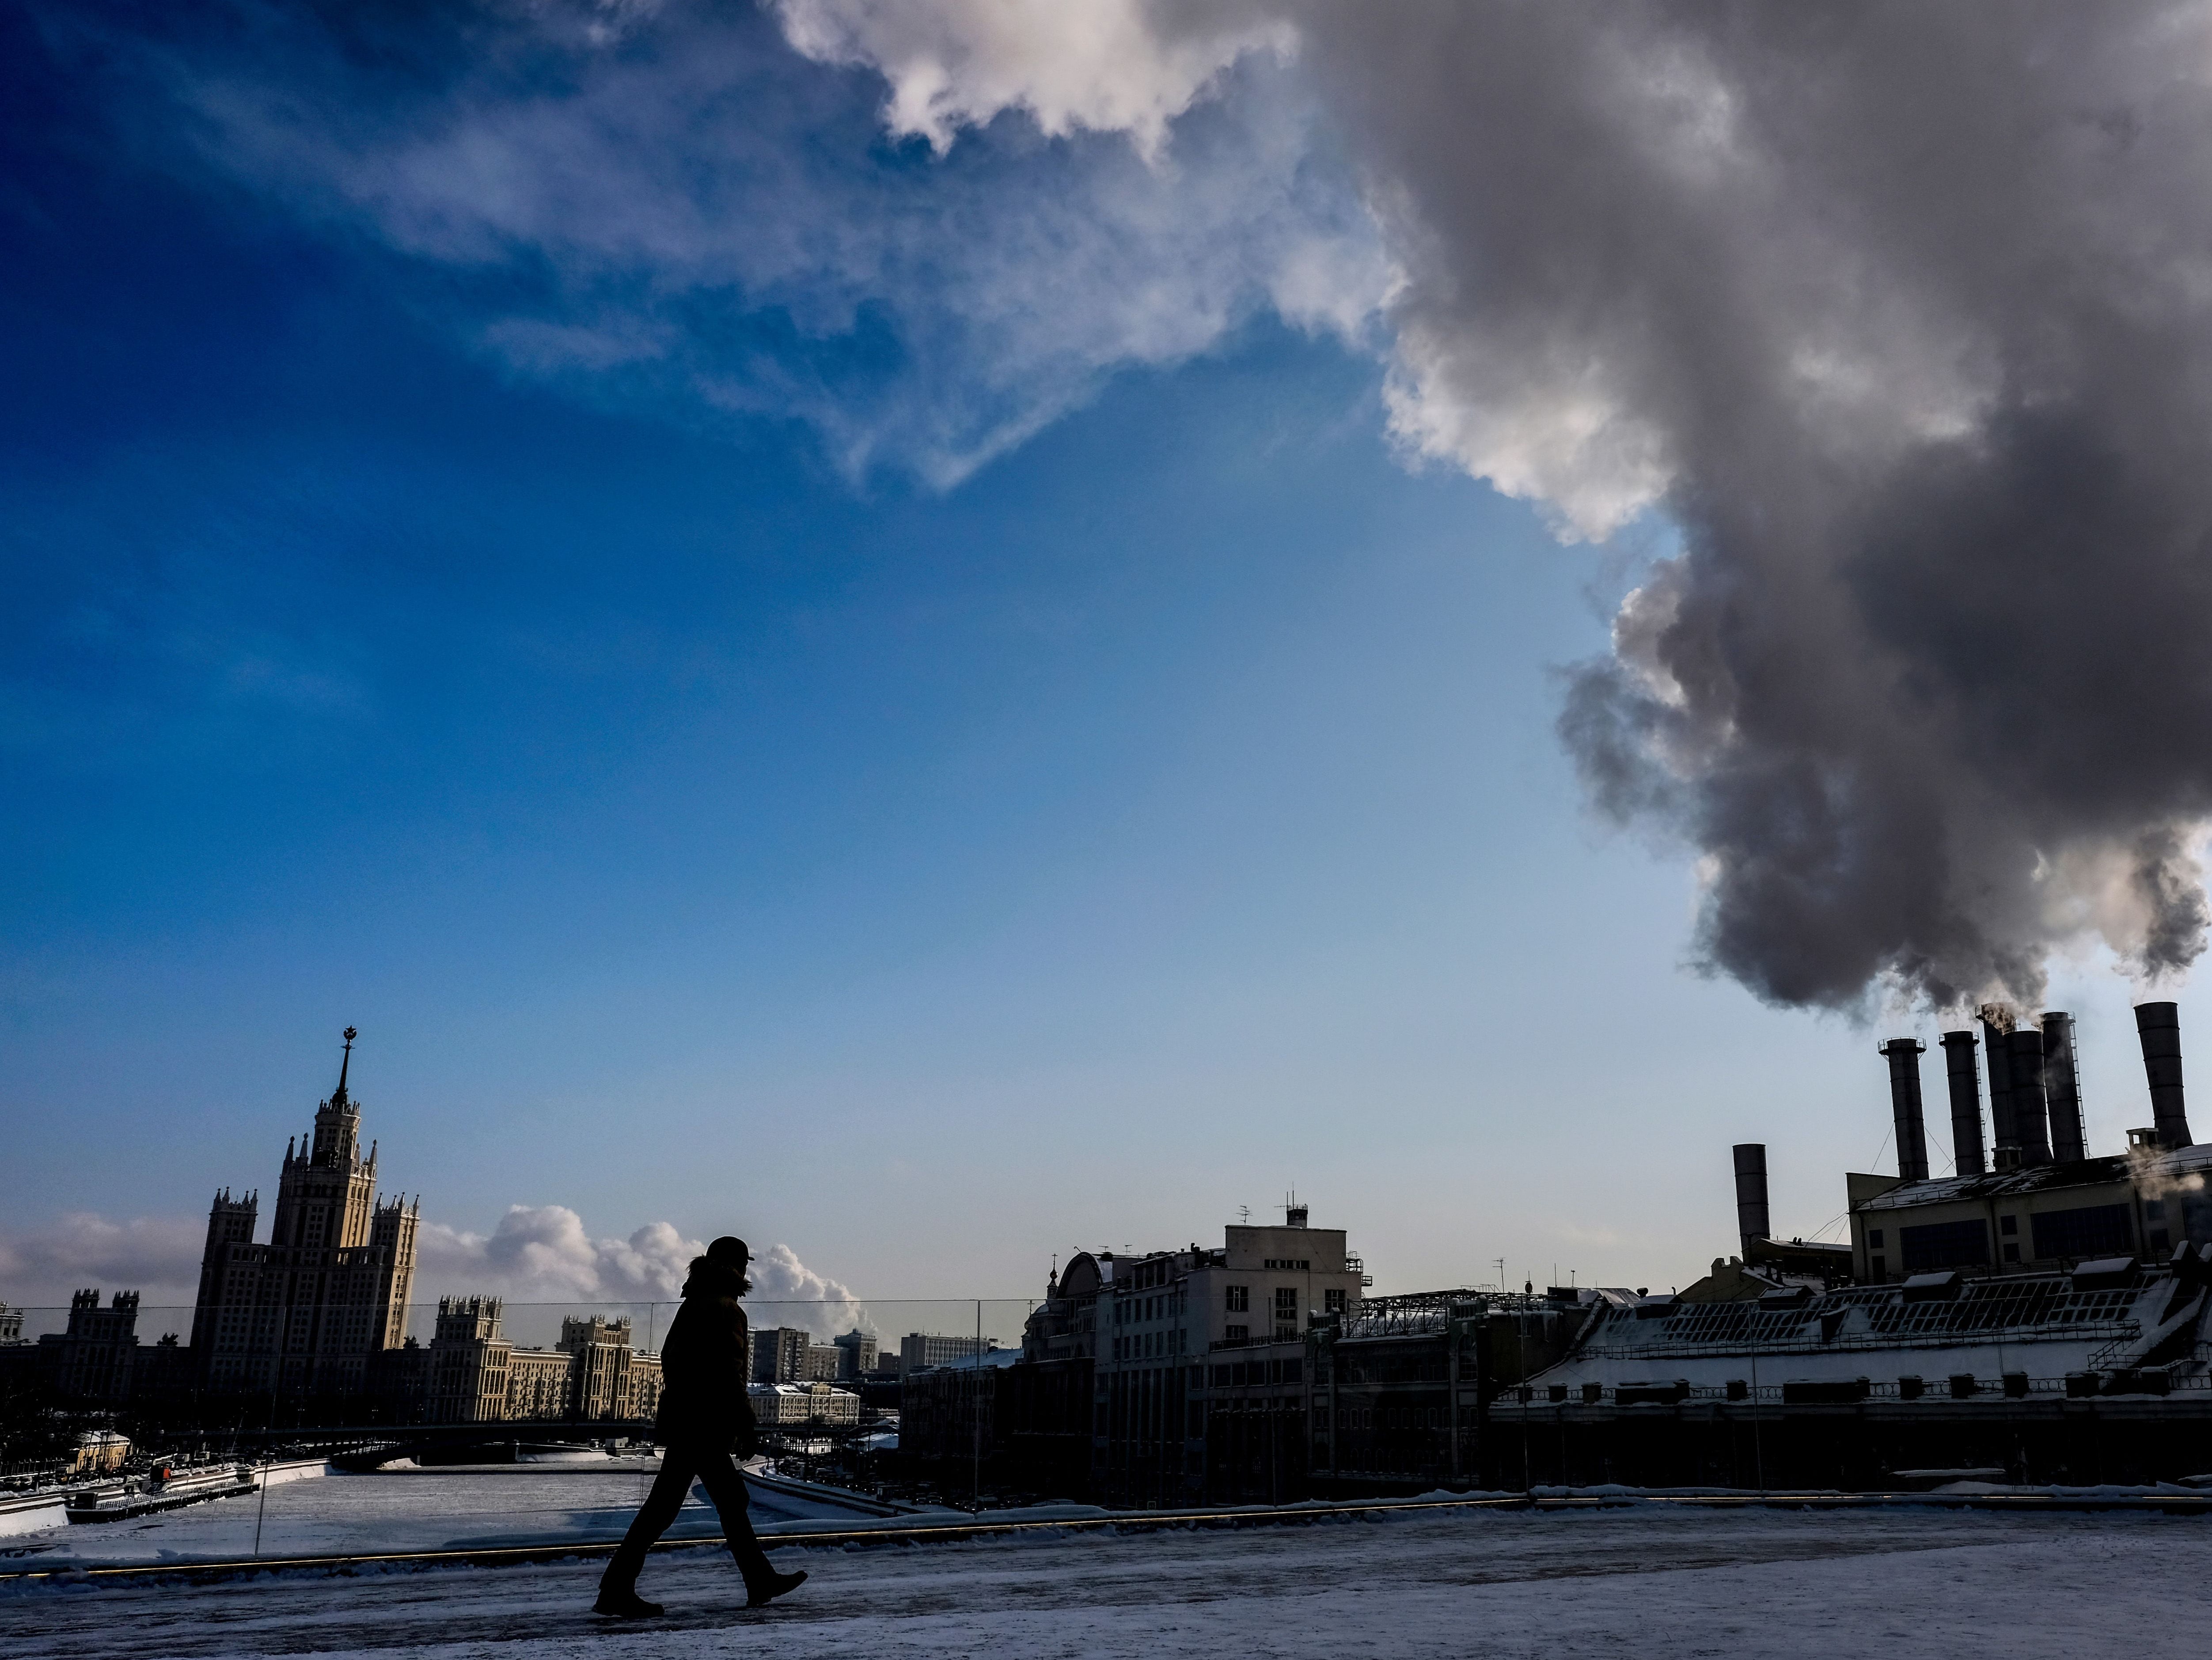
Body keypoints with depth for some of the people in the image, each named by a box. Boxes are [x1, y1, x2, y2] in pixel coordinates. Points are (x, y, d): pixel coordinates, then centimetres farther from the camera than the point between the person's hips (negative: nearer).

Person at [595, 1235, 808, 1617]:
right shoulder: (727, 1309, -12)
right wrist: (746, 1427, -13)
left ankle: (761, 1583, 21)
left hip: (681, 1418, 10)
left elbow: (668, 1357, 20)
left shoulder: (692, 1304, 15)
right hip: (705, 1424, -10)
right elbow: (729, 1374, -17)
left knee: (731, 1499, 14)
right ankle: (616, 1590, -6)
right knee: (663, 1506, -7)